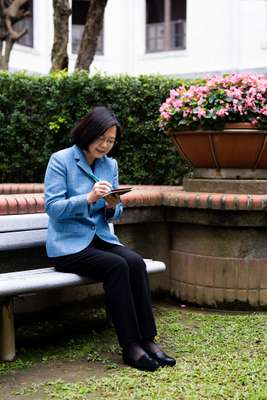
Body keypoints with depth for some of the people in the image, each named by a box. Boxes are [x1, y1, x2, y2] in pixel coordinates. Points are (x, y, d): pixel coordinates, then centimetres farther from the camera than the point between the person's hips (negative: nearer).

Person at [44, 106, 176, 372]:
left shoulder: (110, 165, 10)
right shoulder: (60, 160, -6)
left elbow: (113, 215, 14)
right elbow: (52, 207, -14)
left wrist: (113, 206, -11)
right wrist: (89, 198, -27)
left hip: (100, 238, 5)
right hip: (68, 245, -5)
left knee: (136, 262, -25)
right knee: (117, 266, -30)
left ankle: (147, 340, -22)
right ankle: (130, 346, -25)